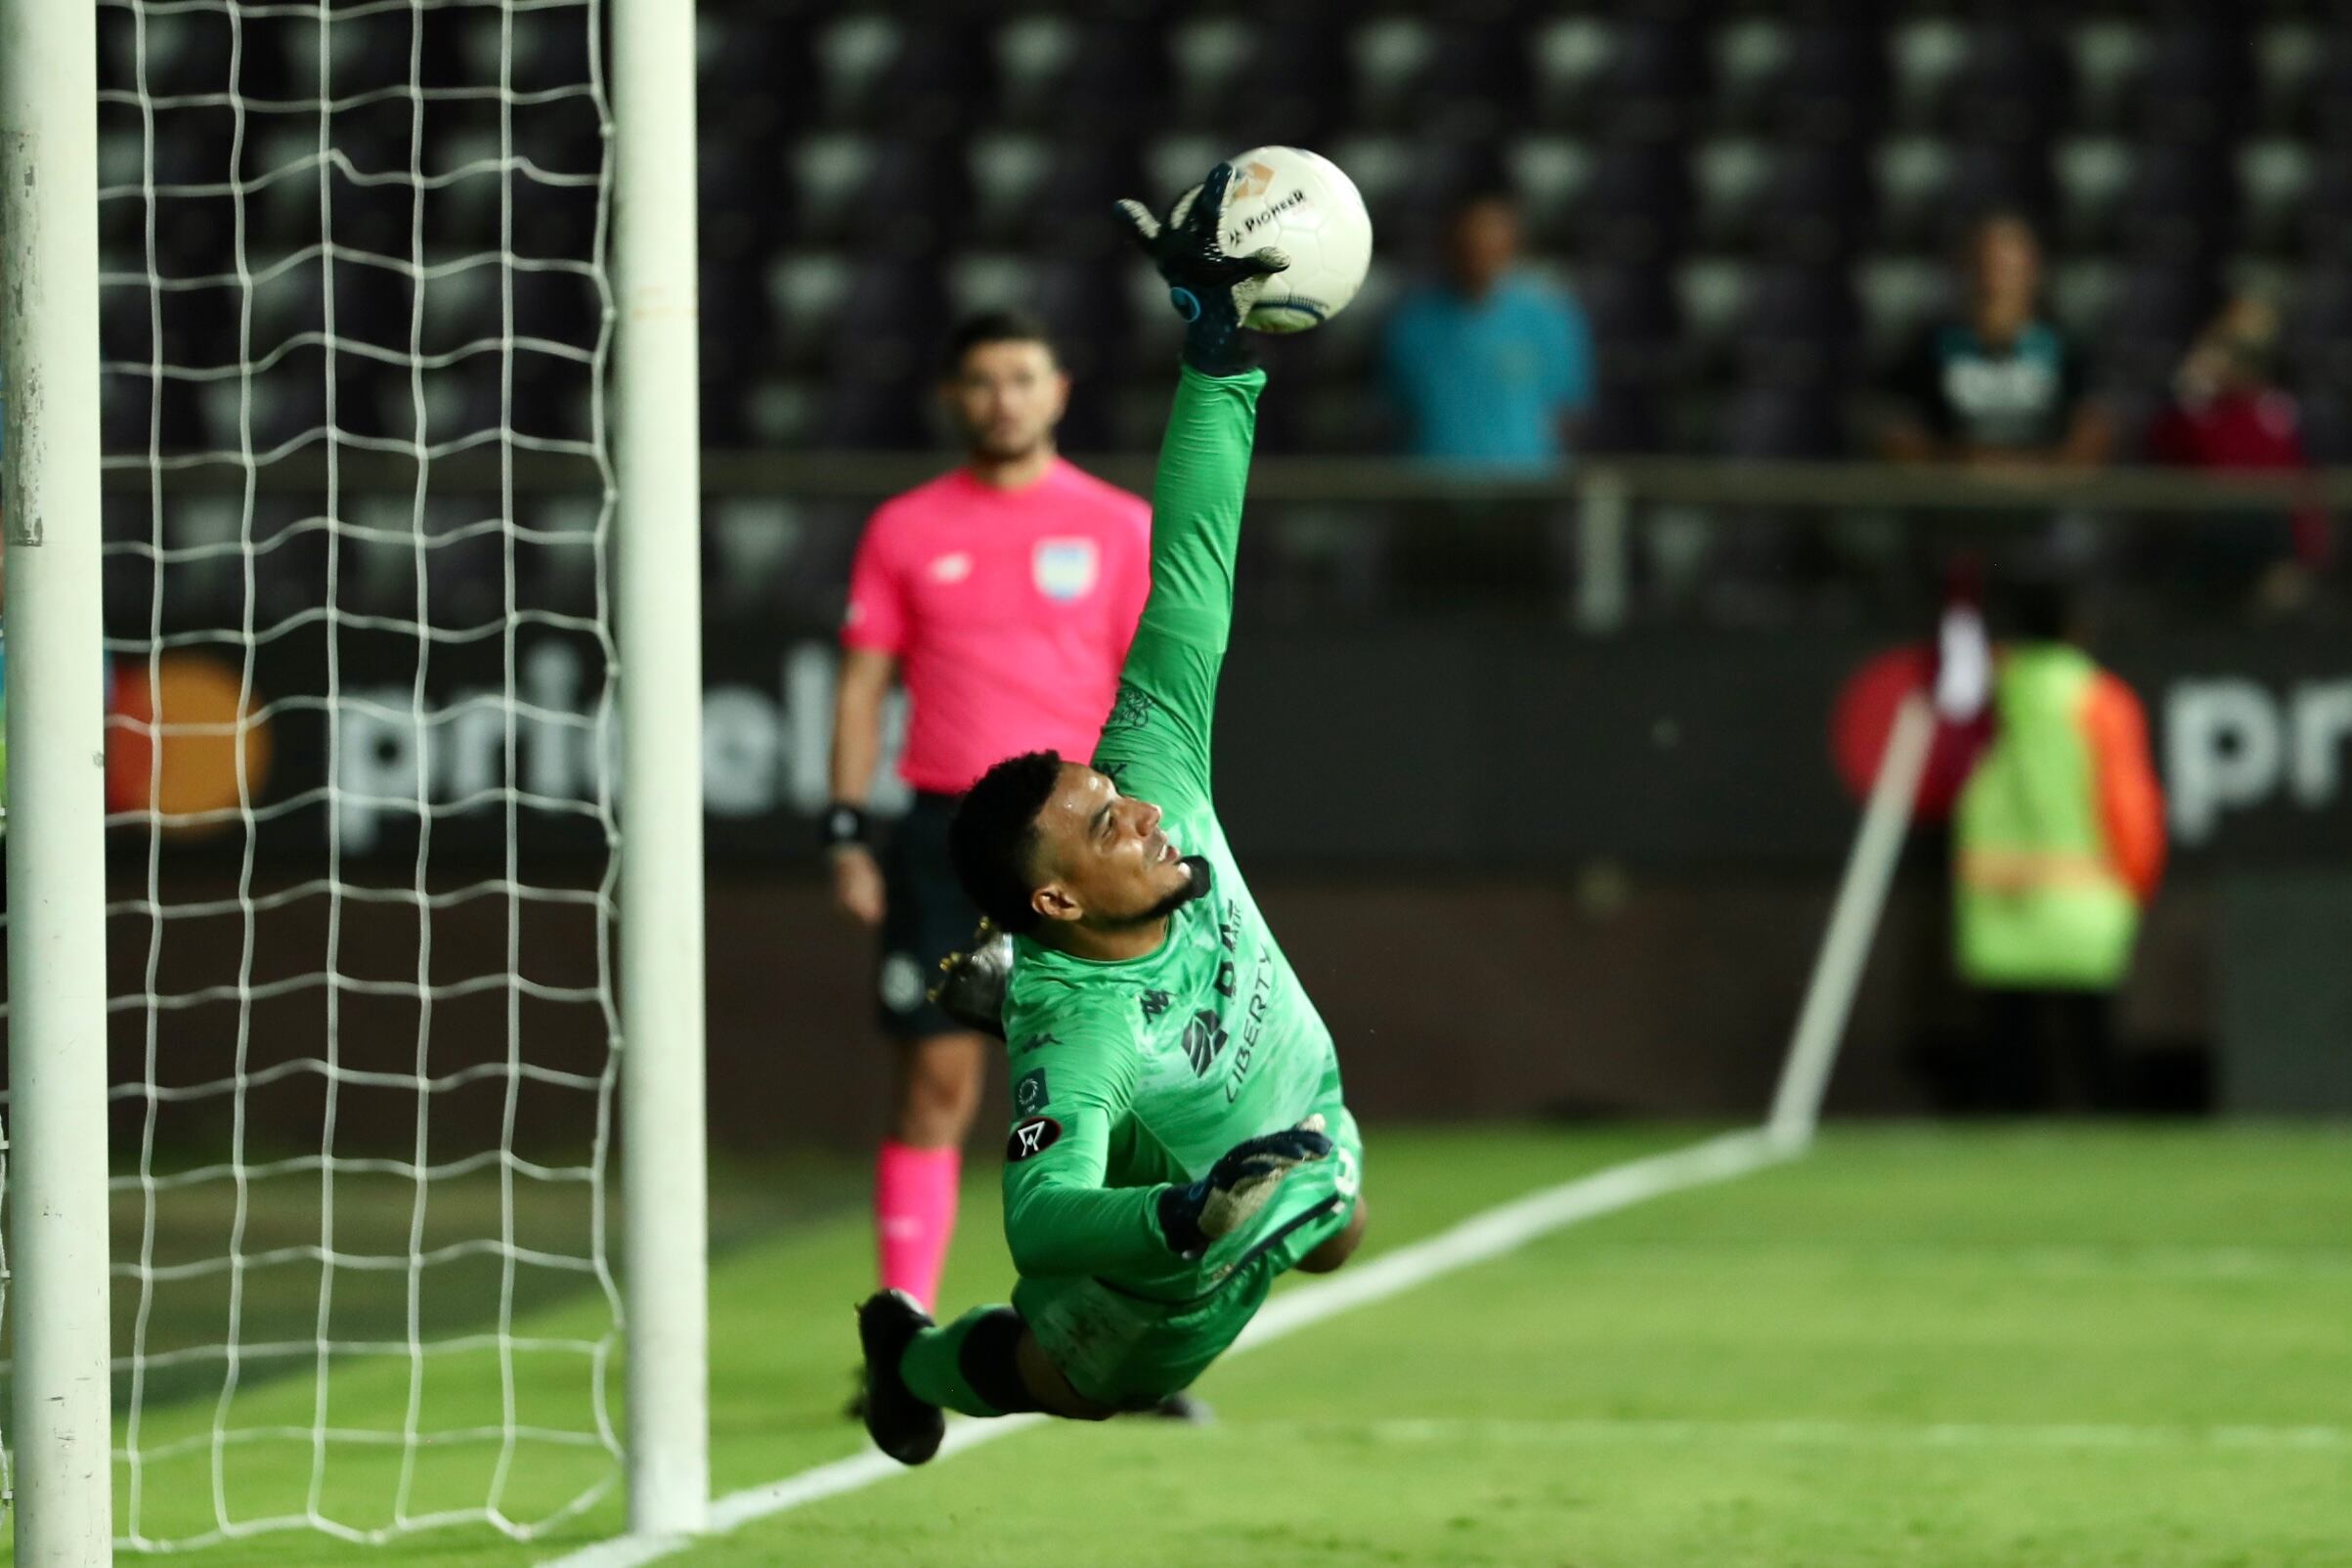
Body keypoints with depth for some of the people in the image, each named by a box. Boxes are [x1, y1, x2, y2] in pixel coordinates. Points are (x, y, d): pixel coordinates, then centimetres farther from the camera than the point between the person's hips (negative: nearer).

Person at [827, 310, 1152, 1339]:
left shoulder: (1120, 527, 6)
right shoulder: (904, 532, 9)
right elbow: (863, 686, 9)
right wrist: (846, 836, 0)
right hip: (944, 830, 1)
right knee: (934, 1083, -2)